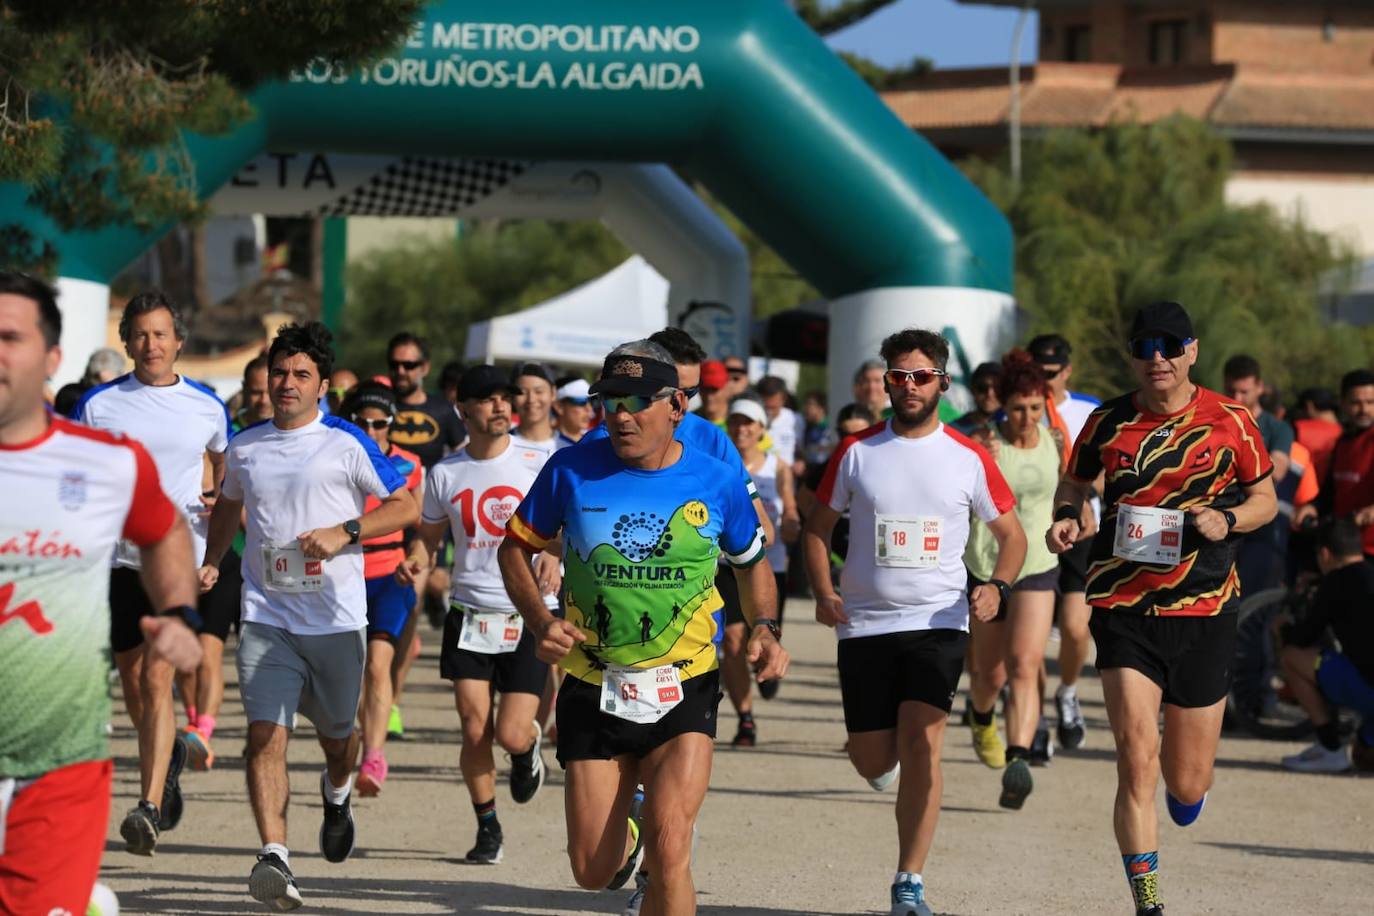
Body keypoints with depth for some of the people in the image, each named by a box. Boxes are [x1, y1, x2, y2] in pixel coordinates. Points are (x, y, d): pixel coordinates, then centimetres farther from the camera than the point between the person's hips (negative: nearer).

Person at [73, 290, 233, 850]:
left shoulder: (208, 407, 5)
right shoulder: (99, 405, 2)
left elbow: (228, 464, 22)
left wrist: (222, 501, 3)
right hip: (122, 564, 2)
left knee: (157, 679, -14)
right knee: (134, 685, 10)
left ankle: (149, 806, -16)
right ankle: (169, 758, 40)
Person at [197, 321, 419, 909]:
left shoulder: (347, 444, -4)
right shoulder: (245, 448, 8)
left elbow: (406, 506, -2)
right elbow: (228, 504, 29)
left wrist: (345, 533, -16)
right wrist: (211, 562, 14)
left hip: (337, 617, -1)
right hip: (266, 616, 1)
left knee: (335, 733, 15)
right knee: (266, 733, -16)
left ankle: (337, 794, 51)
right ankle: (274, 856, -23)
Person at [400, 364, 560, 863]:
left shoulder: (537, 463, -3)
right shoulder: (445, 474, 5)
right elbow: (430, 534, 16)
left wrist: (554, 554, -20)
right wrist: (416, 560, -6)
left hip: (530, 615, -2)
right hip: (470, 612, 2)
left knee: (510, 734, -8)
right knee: (475, 730, -5)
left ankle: (530, 745, 31)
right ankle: (487, 827, 15)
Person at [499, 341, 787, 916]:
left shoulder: (718, 483, -4)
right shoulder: (572, 471, -6)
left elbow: (752, 562, 15)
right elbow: (515, 547, 7)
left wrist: (765, 628, -3)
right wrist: (539, 620, -9)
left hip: (684, 693, -1)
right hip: (593, 691, 1)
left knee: (668, 851, -19)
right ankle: (627, 832, 44)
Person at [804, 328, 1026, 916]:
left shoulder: (968, 459, 0)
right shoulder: (856, 453, 2)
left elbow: (1012, 535, 9)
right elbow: (817, 527, 10)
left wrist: (996, 587, -10)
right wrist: (823, 592, -7)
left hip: (938, 621, -2)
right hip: (865, 622, 2)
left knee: (921, 744, -18)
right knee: (873, 762, 4)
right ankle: (893, 762, 44)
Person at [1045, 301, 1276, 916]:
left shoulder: (1229, 422, -1)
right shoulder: (1107, 424, 1)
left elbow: (1265, 498, 10)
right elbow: (1074, 483, 19)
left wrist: (1227, 519, -11)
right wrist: (1066, 516, -4)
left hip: (1204, 611, 0)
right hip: (1124, 606, 0)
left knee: (1188, 785, 8)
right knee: (1136, 761, -15)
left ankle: (1184, 790, 46)